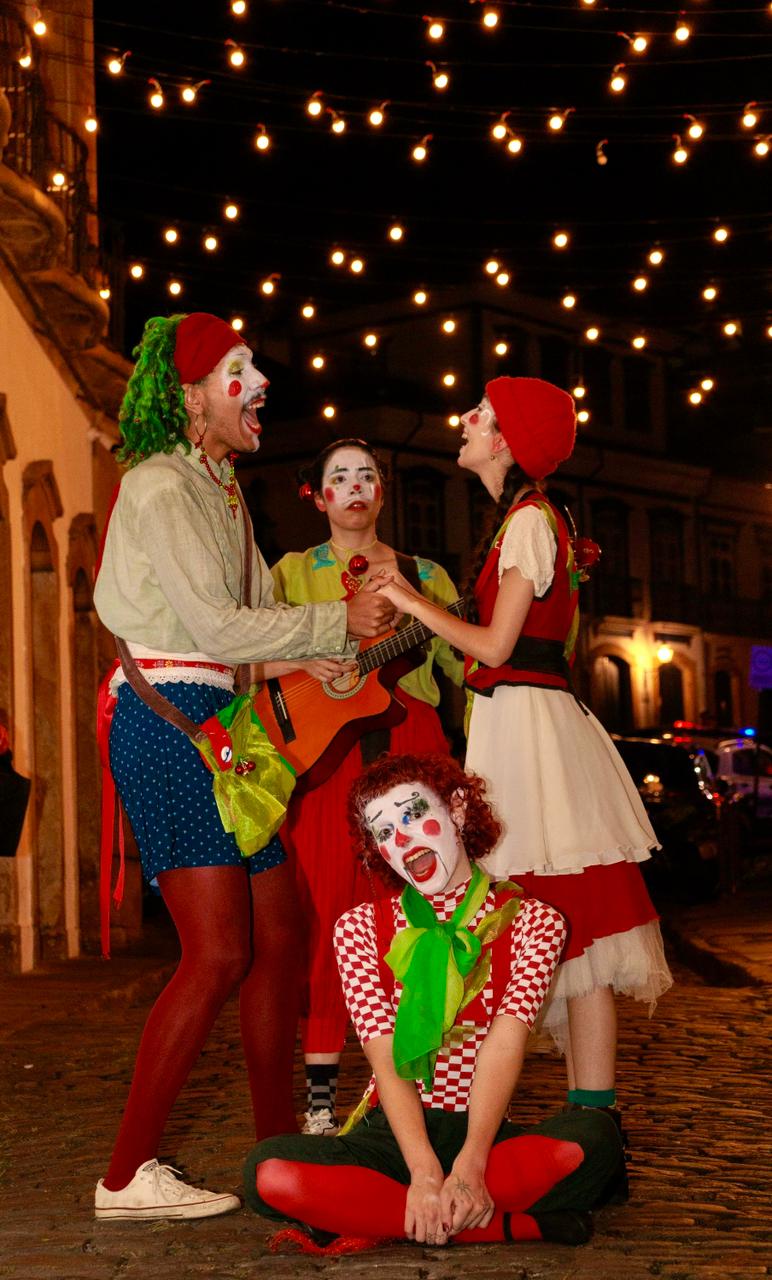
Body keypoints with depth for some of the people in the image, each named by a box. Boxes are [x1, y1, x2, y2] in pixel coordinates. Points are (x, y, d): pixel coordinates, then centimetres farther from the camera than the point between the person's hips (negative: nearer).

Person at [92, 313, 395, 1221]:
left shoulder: (219, 490, 21)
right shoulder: (159, 487, -10)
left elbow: (260, 611, 18)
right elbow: (217, 627, -17)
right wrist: (341, 623, -11)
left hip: (217, 721, 10)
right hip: (168, 719, -10)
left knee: (277, 936, 9)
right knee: (217, 953, -12)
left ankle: (277, 1146, 19)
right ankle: (127, 1176, -5)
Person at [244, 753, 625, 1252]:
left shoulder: (531, 922, 4)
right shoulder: (361, 927, 7)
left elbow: (504, 1047, -10)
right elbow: (387, 1060, -6)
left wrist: (469, 1166, -26)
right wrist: (425, 1174, -23)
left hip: (484, 1135, 0)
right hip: (392, 1136, 1)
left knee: (595, 1137, -33)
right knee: (269, 1171, -30)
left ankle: (365, 1216, -22)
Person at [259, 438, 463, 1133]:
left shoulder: (425, 575, 18)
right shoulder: (293, 571, 15)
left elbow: (470, 662, 10)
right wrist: (303, 659, -15)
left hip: (409, 744, 1)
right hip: (323, 745, -1)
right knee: (326, 911, -7)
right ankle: (320, 1092, -2)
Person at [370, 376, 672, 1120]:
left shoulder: (529, 520, -10)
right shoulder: (528, 519, 19)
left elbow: (495, 646, -15)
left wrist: (408, 600, -5)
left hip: (526, 719, -10)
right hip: (518, 721, 10)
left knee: (570, 927, -8)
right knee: (563, 926, 9)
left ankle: (591, 1118, -4)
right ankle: (587, 1113, 13)